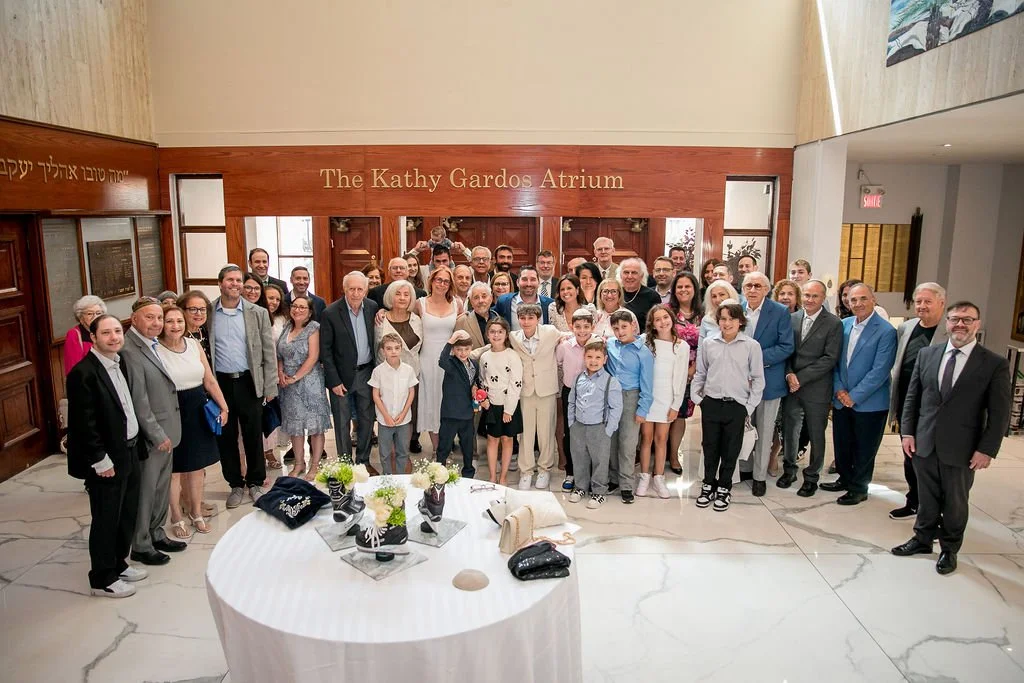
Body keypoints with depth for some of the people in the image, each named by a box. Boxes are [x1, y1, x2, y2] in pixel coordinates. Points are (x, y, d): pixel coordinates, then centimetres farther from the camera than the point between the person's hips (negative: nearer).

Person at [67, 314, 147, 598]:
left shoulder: (120, 363, 6)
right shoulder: (83, 372, -19)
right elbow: (84, 423, -19)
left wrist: (135, 446, 11)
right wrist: (100, 460, -17)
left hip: (129, 452, 8)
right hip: (106, 460, -8)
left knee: (127, 514, 19)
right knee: (106, 520, 7)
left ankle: (118, 563, 37)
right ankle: (102, 579, 23)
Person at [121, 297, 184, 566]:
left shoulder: (154, 344, 8)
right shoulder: (129, 350, -21)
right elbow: (138, 400, -21)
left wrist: (166, 433, 11)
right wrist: (158, 435, -17)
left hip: (165, 432, 9)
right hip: (150, 436, -9)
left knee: (161, 488, 20)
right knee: (145, 491, 7)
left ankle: (156, 534, 35)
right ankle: (140, 545, 23)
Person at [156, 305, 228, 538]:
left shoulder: (194, 344, 3)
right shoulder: (156, 350, -12)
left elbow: (210, 380, 9)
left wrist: (223, 407, 7)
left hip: (198, 411, 5)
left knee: (197, 465, 14)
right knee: (174, 469, 8)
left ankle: (196, 512, 32)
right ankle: (176, 517, 26)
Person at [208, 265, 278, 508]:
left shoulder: (257, 313, 1)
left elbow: (269, 351, 1)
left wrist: (270, 387, -2)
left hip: (249, 382, 0)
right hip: (220, 383, 1)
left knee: (253, 435, 8)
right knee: (226, 436, 10)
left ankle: (255, 483, 24)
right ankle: (235, 484, 25)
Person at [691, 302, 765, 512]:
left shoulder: (752, 346, -5)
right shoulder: (708, 343, 1)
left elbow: (758, 379, 1)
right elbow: (700, 373, 11)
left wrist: (749, 408, -2)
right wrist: (696, 397, 4)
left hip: (737, 407, -1)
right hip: (711, 404, 1)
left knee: (730, 450, 9)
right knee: (710, 447, 11)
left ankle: (724, 489, 25)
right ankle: (708, 485, 27)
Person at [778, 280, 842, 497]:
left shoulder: (834, 323, -7)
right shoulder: (792, 318, 4)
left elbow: (830, 358, -12)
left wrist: (801, 378, -15)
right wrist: (789, 375, -11)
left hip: (816, 389, -3)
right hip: (791, 387, 3)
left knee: (816, 435, 9)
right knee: (789, 431, 13)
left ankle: (811, 477, 26)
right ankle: (789, 469, 32)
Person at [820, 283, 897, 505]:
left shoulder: (886, 331, -14)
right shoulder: (843, 325, 4)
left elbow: (879, 371, -18)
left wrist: (854, 396, -17)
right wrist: (839, 389, -4)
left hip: (869, 402, -5)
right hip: (842, 400, 5)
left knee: (864, 449, 10)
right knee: (842, 444, 17)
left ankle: (859, 488, 27)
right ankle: (845, 479, 38)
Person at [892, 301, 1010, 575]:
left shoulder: (995, 364, -7)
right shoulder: (927, 354, 3)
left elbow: (999, 413, -7)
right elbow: (912, 396, 7)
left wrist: (987, 450, -10)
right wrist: (907, 431, 2)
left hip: (961, 450, -2)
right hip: (924, 444, 3)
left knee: (955, 502, 14)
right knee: (926, 498, 16)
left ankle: (949, 550, 32)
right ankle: (923, 539, 35)